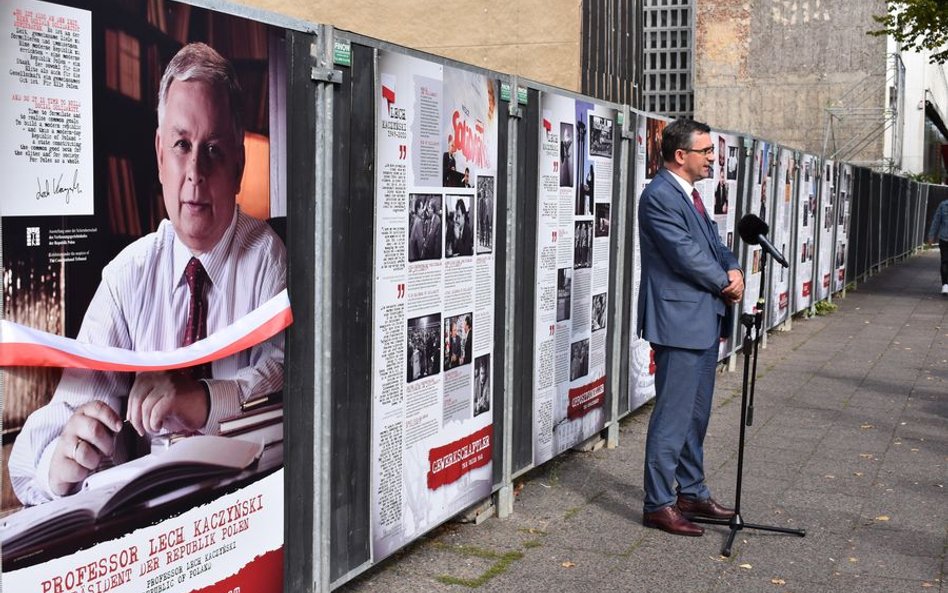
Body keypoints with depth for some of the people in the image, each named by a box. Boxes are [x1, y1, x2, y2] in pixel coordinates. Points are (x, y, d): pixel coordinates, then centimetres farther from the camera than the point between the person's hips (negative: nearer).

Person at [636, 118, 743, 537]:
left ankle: (692, 493, 29)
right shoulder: (659, 196, -15)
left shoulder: (691, 195, 16)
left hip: (704, 321, 10)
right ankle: (658, 504, 5)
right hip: (679, 322, -10)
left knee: (696, 413, 17)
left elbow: (713, 242, 17)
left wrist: (733, 269, -4)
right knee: (673, 415, -4)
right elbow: (685, 254, -20)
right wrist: (726, 283, -6)